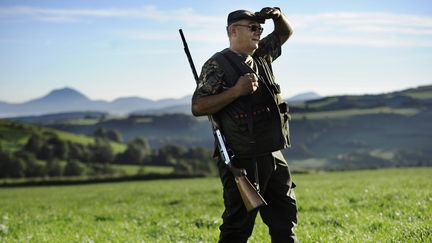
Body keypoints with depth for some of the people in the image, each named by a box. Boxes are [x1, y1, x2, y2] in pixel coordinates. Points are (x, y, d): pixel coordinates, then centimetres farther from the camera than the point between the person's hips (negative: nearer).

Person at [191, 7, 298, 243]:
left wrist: (278, 15, 5)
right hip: (243, 161, -8)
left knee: (285, 218, 13)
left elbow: (285, 33, 27)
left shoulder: (261, 56, 13)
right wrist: (236, 91, -20)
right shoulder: (217, 65, -8)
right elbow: (198, 107, -14)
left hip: (274, 157, 8)